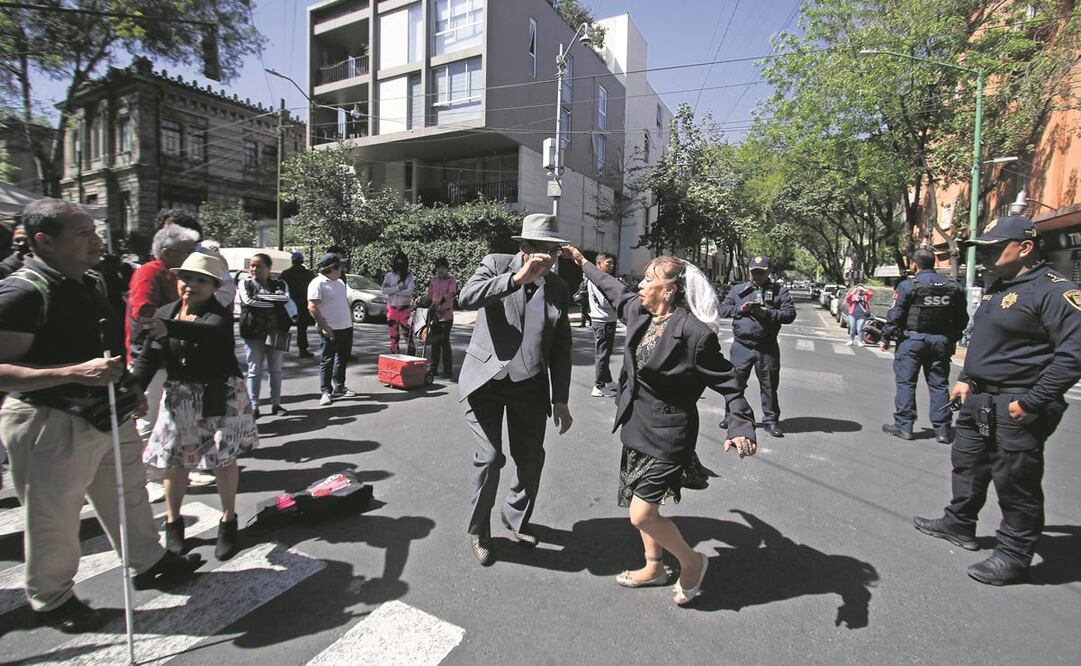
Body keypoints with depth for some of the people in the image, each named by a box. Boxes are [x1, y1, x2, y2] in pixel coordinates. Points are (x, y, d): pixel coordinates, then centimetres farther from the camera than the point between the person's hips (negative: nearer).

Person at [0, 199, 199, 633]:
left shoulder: (88, 284, 9)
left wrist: (128, 390, 20)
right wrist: (77, 372, -34)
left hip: (109, 415, 9)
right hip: (53, 423, -8)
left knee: (128, 497, 21)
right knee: (54, 519, 9)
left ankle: (148, 563, 39)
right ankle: (51, 600, 31)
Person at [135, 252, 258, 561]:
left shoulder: (219, 315, -13)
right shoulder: (164, 313, 3)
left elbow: (209, 331, -37)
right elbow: (148, 357, 1)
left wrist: (169, 328, -52)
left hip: (221, 397, -4)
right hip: (178, 398, 4)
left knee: (224, 460, 2)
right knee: (172, 462, 8)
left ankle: (228, 521, 23)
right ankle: (173, 523, 31)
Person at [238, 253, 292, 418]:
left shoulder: (280, 284, 6)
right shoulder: (245, 283, 3)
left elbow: (286, 298, -14)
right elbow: (248, 301, -15)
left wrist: (260, 296, -14)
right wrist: (275, 301, -12)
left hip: (276, 332, 2)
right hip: (253, 332, -2)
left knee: (275, 369, 9)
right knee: (254, 370, 1)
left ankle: (276, 404, 18)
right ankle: (254, 406, 8)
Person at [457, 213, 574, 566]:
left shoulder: (559, 290, 4)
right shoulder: (496, 264, -5)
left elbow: (560, 349, 7)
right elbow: (466, 298, -24)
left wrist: (560, 400, 6)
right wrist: (516, 278, -30)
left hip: (530, 384, 4)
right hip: (486, 379, -3)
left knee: (531, 457, 10)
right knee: (489, 457, -6)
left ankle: (516, 518, 38)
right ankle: (478, 530, 20)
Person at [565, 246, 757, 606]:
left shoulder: (694, 332, -22)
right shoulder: (639, 313, -1)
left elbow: (728, 383, -15)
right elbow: (613, 289, 19)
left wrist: (741, 427, -26)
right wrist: (583, 263, 30)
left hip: (666, 436, -7)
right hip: (636, 427, 8)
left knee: (641, 515, -4)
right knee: (643, 506, 20)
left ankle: (692, 561, 24)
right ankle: (654, 567, 43)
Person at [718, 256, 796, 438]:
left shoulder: (780, 291, 6)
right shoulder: (737, 289, 11)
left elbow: (790, 314, -2)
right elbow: (723, 309, 8)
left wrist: (768, 313, -15)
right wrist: (739, 309, -10)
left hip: (767, 347, 0)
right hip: (742, 345, 1)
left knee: (769, 385, 8)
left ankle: (771, 420, 20)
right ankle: (731, 415, 21)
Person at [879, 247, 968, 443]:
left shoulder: (908, 285, -10)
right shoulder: (953, 288, 6)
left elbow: (895, 315, -11)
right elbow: (962, 319, 11)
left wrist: (886, 337, -3)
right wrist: (952, 339, 22)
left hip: (912, 339, -5)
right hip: (941, 341, 5)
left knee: (905, 382, 2)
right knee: (939, 385, 10)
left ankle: (904, 426, 5)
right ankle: (942, 430, 14)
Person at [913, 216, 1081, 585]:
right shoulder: (997, 288, 13)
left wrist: (1032, 403, -23)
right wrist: (966, 379, 14)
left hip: (1017, 408, -9)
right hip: (979, 400, 10)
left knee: (1016, 483, 3)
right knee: (967, 464, 20)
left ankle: (1013, 556, 18)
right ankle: (959, 525, 37)